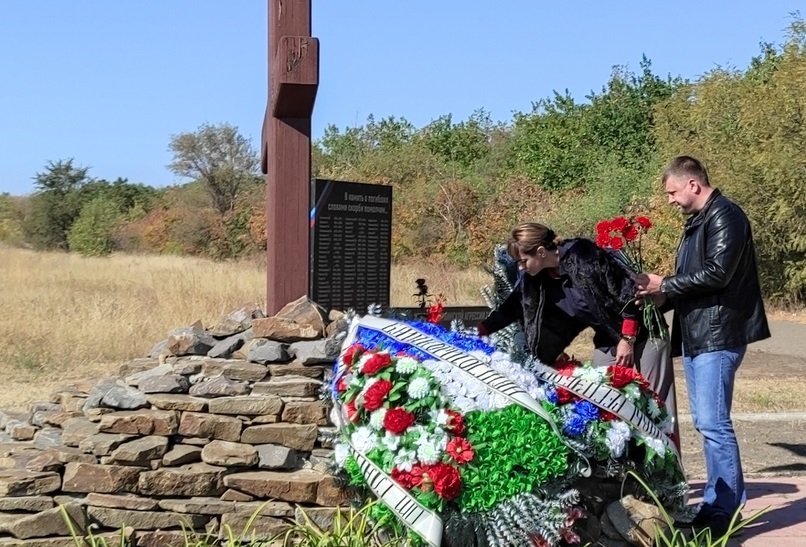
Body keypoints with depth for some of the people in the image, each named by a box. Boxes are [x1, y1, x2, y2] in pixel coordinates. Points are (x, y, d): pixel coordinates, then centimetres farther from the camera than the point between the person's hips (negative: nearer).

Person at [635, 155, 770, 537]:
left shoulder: (725, 216, -11)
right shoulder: (697, 221, 19)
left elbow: (717, 273, -21)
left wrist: (665, 286, -13)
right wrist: (663, 294, 8)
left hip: (717, 335, -10)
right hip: (696, 334, 10)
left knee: (714, 423, -11)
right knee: (706, 423, 12)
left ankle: (725, 511, -6)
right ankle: (723, 502, 18)